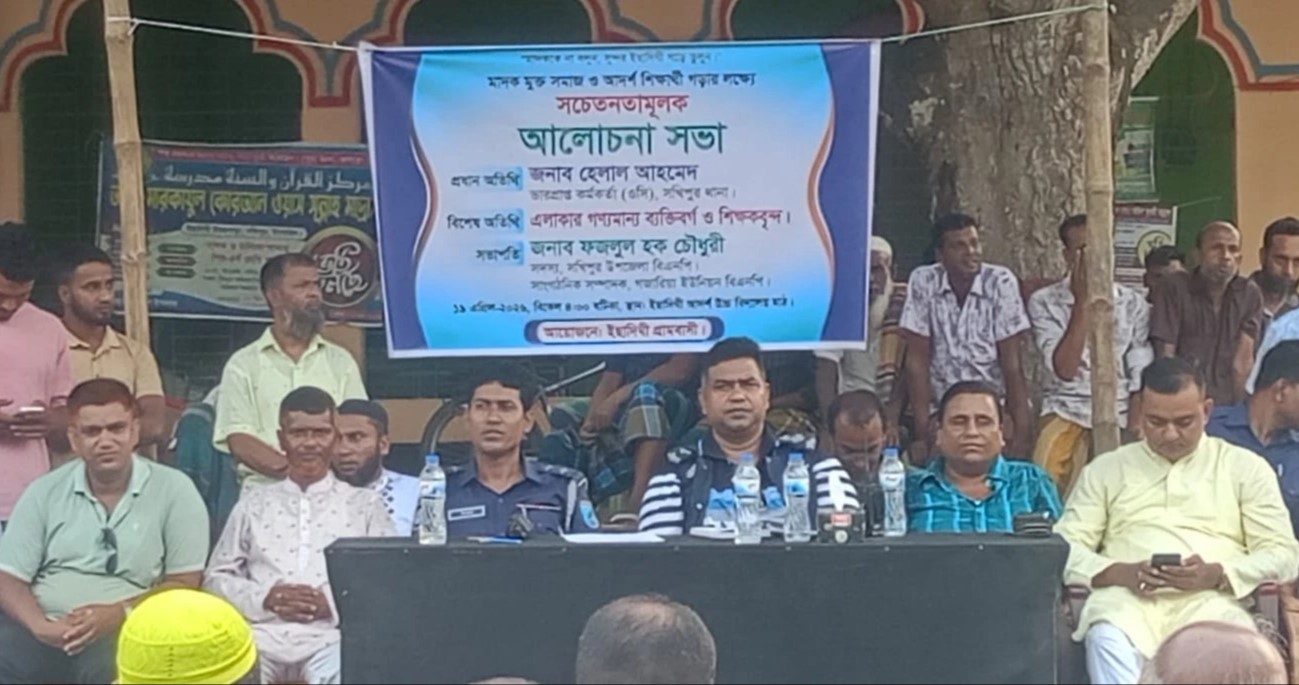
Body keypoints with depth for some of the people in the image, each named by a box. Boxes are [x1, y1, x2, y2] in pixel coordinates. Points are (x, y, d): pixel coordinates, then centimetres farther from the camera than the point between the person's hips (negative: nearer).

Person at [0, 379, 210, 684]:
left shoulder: (174, 490, 4)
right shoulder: (44, 492, 12)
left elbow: (184, 584, 2)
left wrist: (119, 613, -14)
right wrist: (39, 625, -13)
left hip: (123, 633, -2)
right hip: (46, 632, 2)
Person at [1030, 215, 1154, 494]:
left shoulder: (1134, 305, 5)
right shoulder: (1044, 302, 1)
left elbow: (1141, 382, 2)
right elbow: (1065, 370, -11)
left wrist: (1134, 437, -10)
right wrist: (1082, 302, -12)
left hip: (1119, 414, 1)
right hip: (1066, 413, -1)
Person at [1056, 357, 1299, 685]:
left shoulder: (1246, 467, 17)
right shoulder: (1105, 469, 20)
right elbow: (1065, 548, 12)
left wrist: (1217, 575, -10)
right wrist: (1120, 573, -10)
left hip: (1209, 600, 0)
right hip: (1126, 598, 1)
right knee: (1108, 639, -36)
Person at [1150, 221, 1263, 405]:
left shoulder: (1250, 294, 7)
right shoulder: (1172, 288, -1)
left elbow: (1243, 361, 2)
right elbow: (1165, 357, -4)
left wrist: (1238, 406, -7)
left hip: (1227, 406, 2)